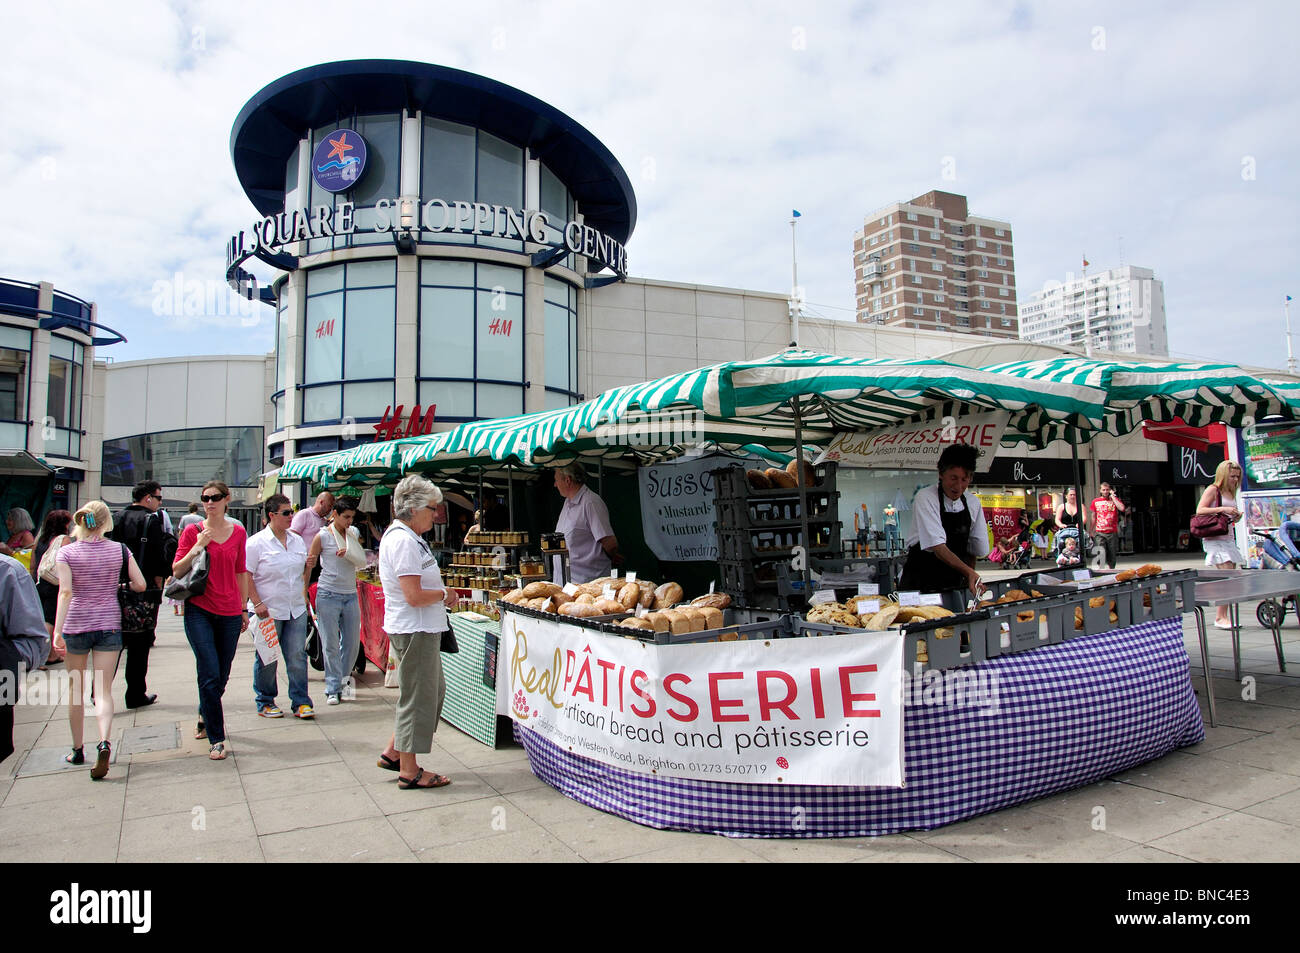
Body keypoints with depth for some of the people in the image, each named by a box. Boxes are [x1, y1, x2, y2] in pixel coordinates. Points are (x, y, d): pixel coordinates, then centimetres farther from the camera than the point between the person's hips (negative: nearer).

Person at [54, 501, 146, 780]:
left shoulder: (66, 553, -5)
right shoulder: (119, 550, -2)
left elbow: (65, 592, -16)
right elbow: (140, 585, -1)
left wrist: (57, 630, -19)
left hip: (75, 625, 0)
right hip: (109, 625, 0)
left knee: (76, 689, 15)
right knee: (103, 690, 1)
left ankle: (77, 751, 24)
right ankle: (104, 743, -21)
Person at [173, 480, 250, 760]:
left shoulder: (238, 532, 6)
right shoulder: (192, 531, 0)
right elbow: (177, 571, -1)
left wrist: (244, 609, 12)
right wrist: (197, 547, -14)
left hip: (229, 612, 3)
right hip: (199, 610, -2)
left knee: (221, 676, 11)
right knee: (210, 675, -8)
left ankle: (205, 717, 38)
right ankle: (216, 739, 2)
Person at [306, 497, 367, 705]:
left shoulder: (353, 533, 10)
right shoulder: (323, 536, -2)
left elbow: (362, 561, 5)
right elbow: (309, 564, 2)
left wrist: (348, 553, -12)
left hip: (350, 594, 4)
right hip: (328, 594, -4)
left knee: (352, 642, 6)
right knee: (330, 644, -1)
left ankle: (343, 680, 24)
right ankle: (333, 689, 6)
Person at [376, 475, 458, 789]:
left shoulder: (403, 536, 13)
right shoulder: (404, 541, -20)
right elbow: (414, 596, -25)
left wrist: (441, 594, 9)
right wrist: (445, 594, -9)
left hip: (421, 629, 11)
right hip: (414, 631, -11)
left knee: (433, 690, 20)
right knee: (417, 697, 1)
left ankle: (393, 752, 29)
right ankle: (409, 772, 15)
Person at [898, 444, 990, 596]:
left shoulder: (973, 503, 3)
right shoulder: (925, 498, -14)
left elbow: (975, 548, 13)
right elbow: (938, 547, -23)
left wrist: (969, 580, 7)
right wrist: (969, 572, -32)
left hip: (954, 583, 5)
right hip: (920, 582, -4)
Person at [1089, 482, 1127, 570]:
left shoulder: (1115, 500, 6)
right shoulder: (1095, 502, 9)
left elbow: (1122, 508, -15)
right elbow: (1094, 517, 16)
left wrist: (1113, 496, -8)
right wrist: (1092, 530, 15)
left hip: (1112, 532, 0)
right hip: (1100, 533, 0)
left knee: (1112, 555, 6)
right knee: (1101, 554, -11)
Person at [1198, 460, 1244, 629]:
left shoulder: (1231, 493, 19)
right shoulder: (1213, 490, -4)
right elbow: (1200, 510, -15)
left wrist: (1236, 517, 6)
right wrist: (1223, 509, -21)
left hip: (1228, 538, 8)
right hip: (1214, 538, -8)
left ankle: (1224, 616, 9)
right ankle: (1219, 618, -13)